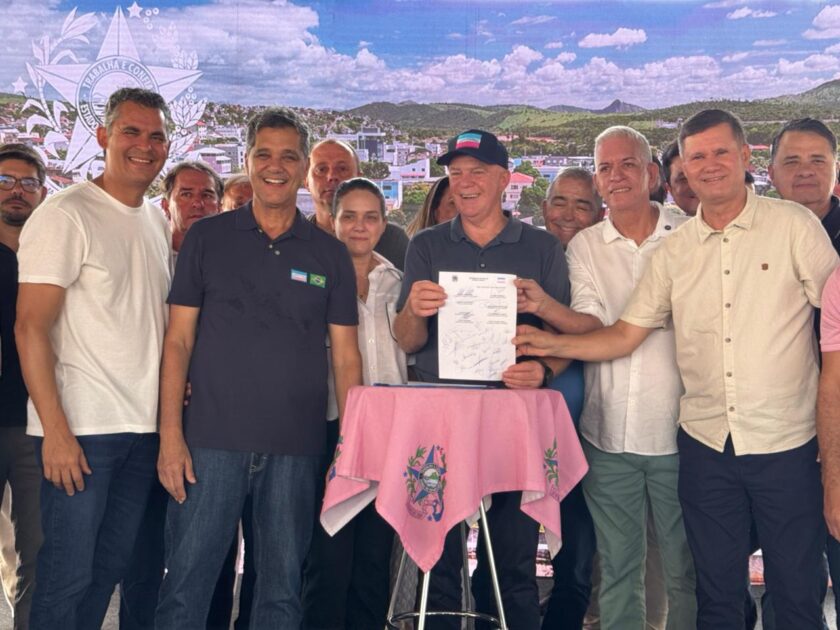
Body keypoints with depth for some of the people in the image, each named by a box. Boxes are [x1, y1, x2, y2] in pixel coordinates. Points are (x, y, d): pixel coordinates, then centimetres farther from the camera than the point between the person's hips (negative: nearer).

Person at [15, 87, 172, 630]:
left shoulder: (158, 222, 13)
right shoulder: (66, 215, -8)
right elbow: (31, 327, -12)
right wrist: (56, 431, -17)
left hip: (146, 426, 7)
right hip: (82, 428, -6)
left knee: (111, 568, 14)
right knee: (69, 575, 0)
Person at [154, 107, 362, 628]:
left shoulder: (330, 254, 7)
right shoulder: (207, 238, 5)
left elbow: (346, 357, 8)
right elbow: (178, 340, 3)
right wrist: (170, 434, -6)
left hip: (296, 448, 1)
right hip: (212, 441, -1)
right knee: (185, 586, 2)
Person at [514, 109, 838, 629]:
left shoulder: (794, 226, -3)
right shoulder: (675, 251, 6)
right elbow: (625, 336, 5)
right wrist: (552, 344, -9)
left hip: (787, 443, -2)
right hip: (706, 443, 3)